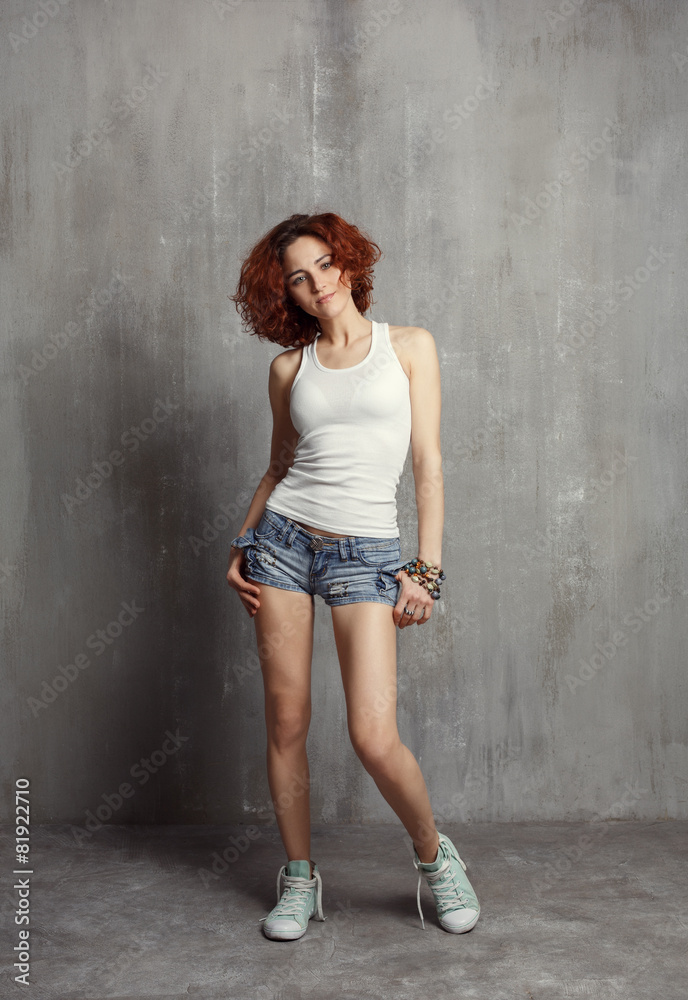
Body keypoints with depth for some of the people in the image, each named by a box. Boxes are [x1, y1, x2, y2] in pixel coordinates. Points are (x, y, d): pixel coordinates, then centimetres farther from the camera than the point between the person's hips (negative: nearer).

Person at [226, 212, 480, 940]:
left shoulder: (410, 346, 4)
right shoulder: (289, 368, 10)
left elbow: (428, 463, 1)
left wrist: (426, 570, -5)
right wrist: (241, 546, 6)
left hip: (365, 552, -3)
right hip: (284, 539, 3)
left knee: (374, 737, -10)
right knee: (286, 723, 6)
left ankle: (433, 856, 19)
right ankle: (300, 879, 26)